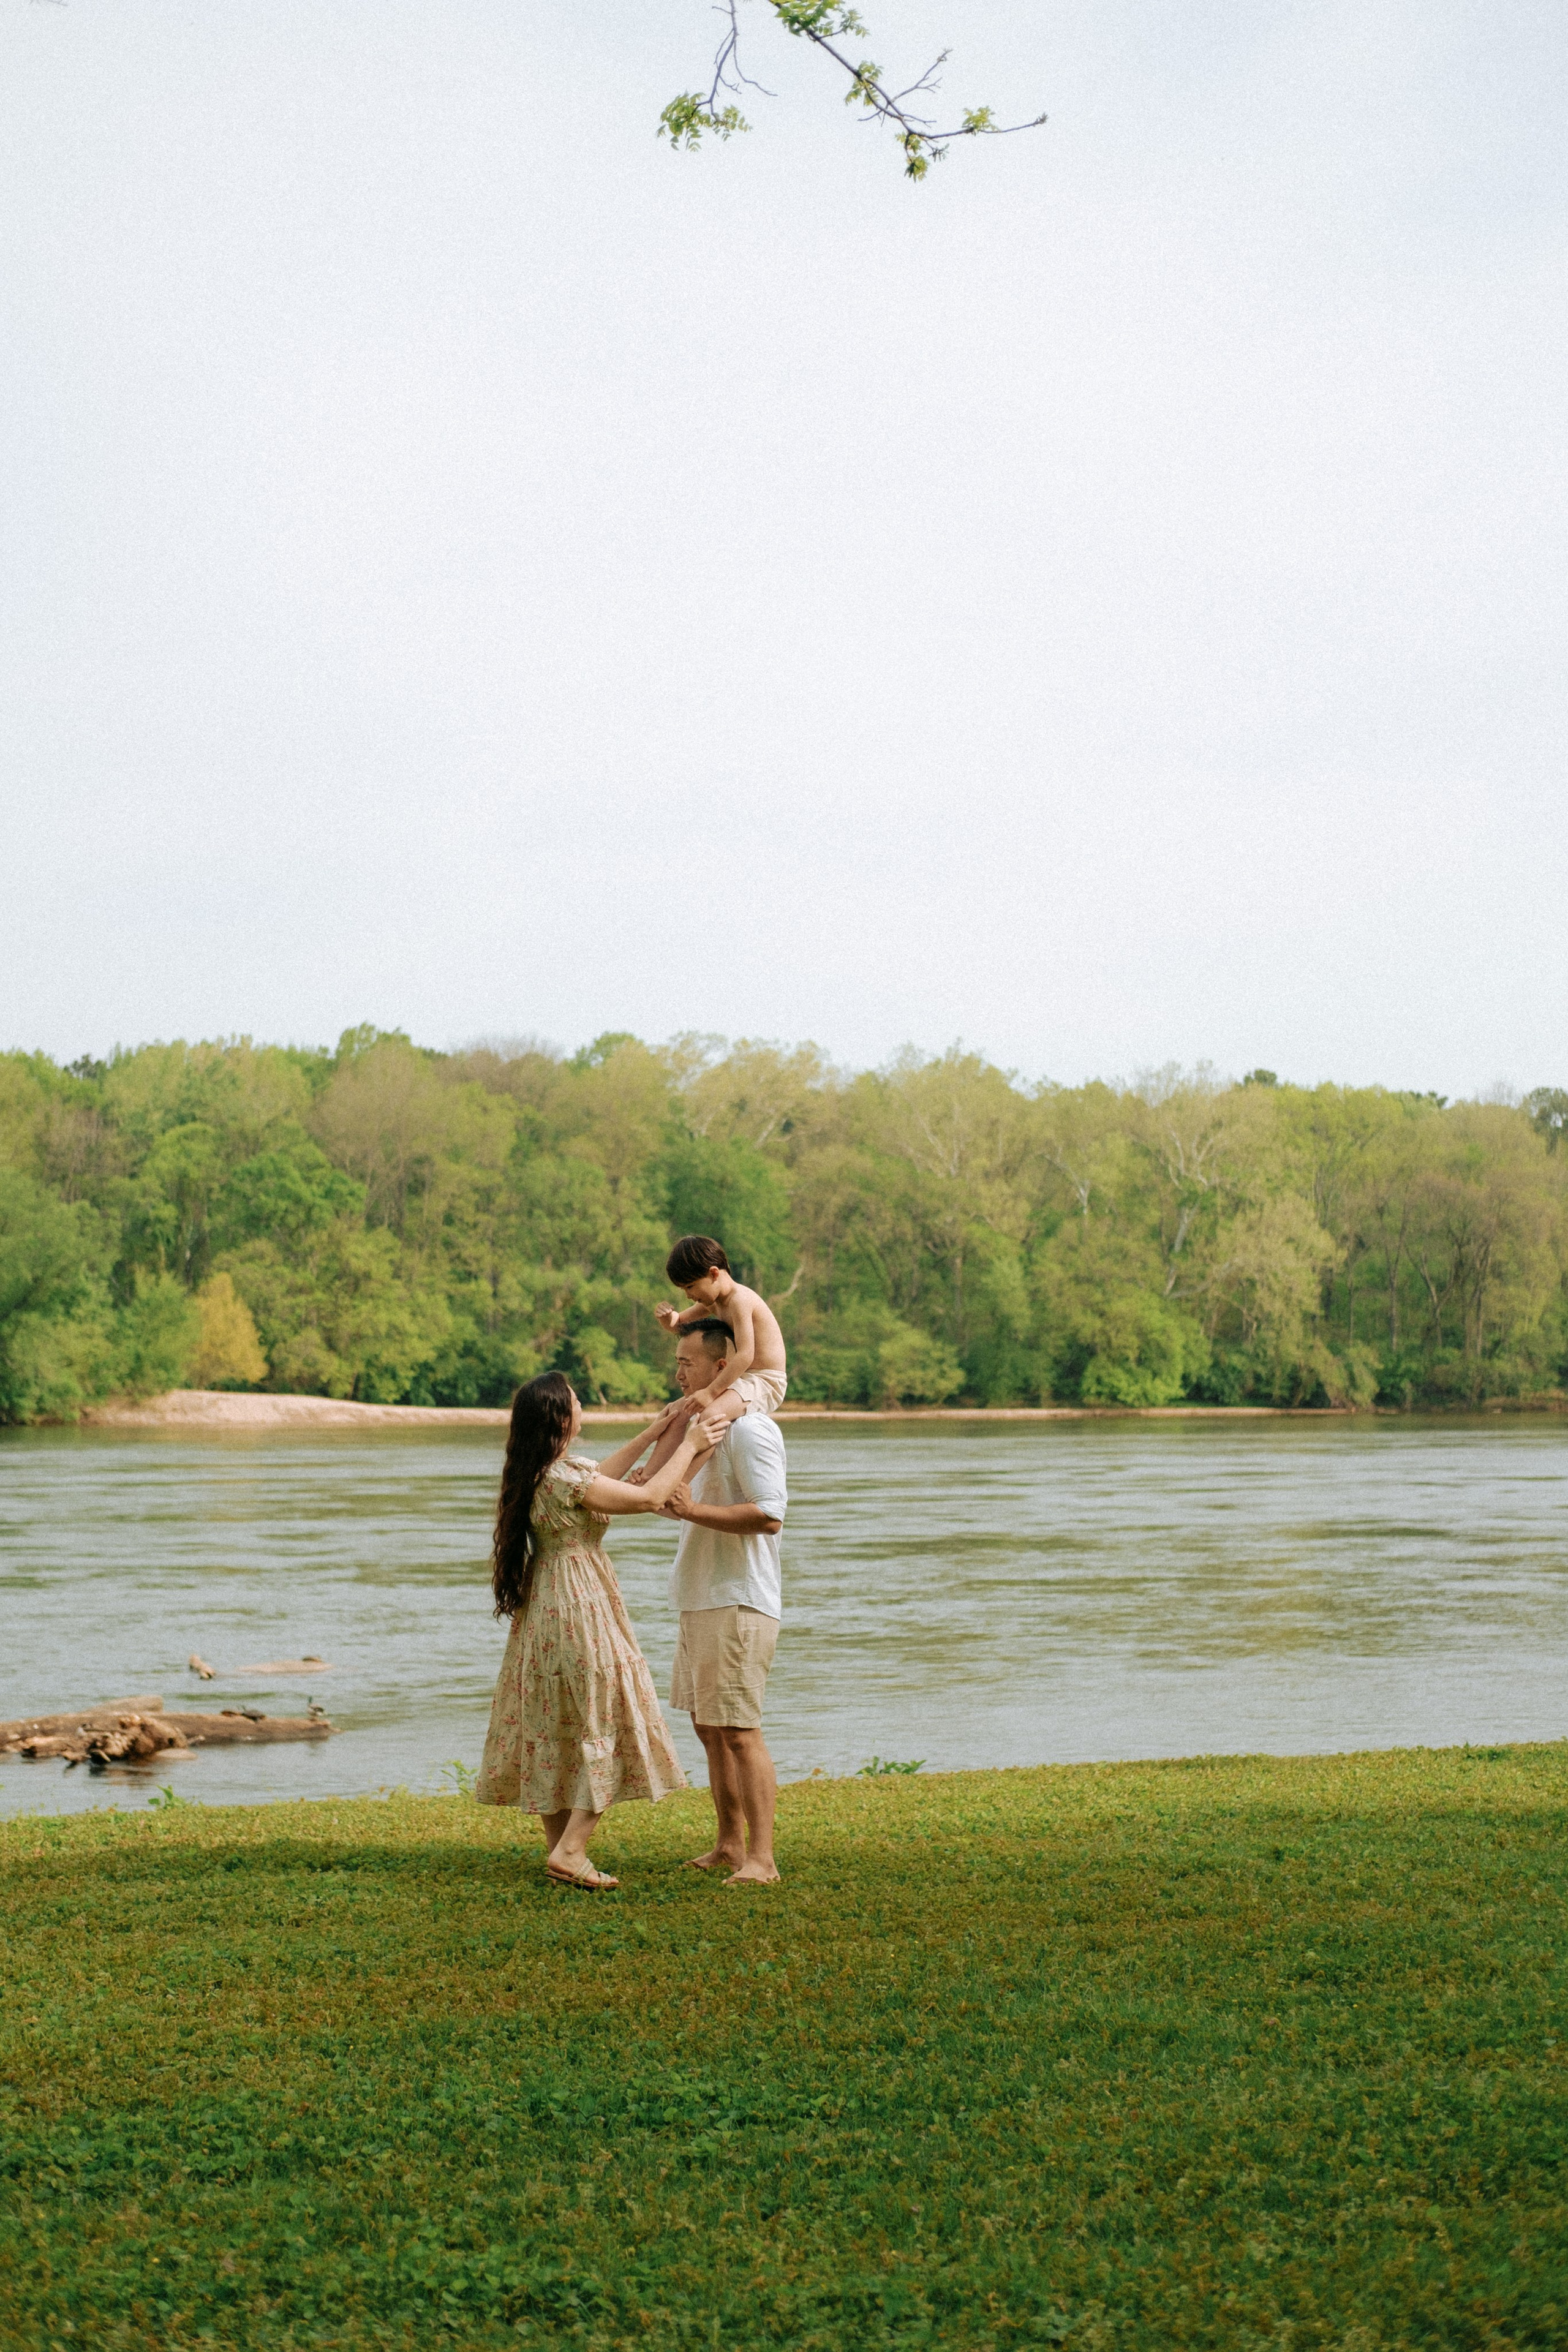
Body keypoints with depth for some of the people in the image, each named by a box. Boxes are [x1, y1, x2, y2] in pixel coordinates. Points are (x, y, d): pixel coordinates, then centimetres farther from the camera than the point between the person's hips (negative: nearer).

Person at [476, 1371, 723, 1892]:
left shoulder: (537, 1473, 6)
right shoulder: (563, 1479, -22)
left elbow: (597, 1477, 23)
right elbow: (650, 1498, -19)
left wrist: (653, 1433, 24)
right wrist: (690, 1445, -7)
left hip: (544, 1611, 9)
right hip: (579, 1611, -9)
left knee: (554, 1730, 12)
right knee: (606, 1726, -2)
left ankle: (560, 1849, 18)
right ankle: (570, 1850, -6)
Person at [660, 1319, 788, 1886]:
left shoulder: (750, 1428, -15)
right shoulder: (706, 1424, 17)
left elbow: (769, 1515, -24)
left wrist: (694, 1509, -27)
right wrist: (665, 1496, 10)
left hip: (738, 1604, -11)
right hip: (702, 1602, 11)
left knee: (738, 1732, -10)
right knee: (708, 1727, 15)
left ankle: (761, 1859, -8)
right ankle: (730, 1845, 24)